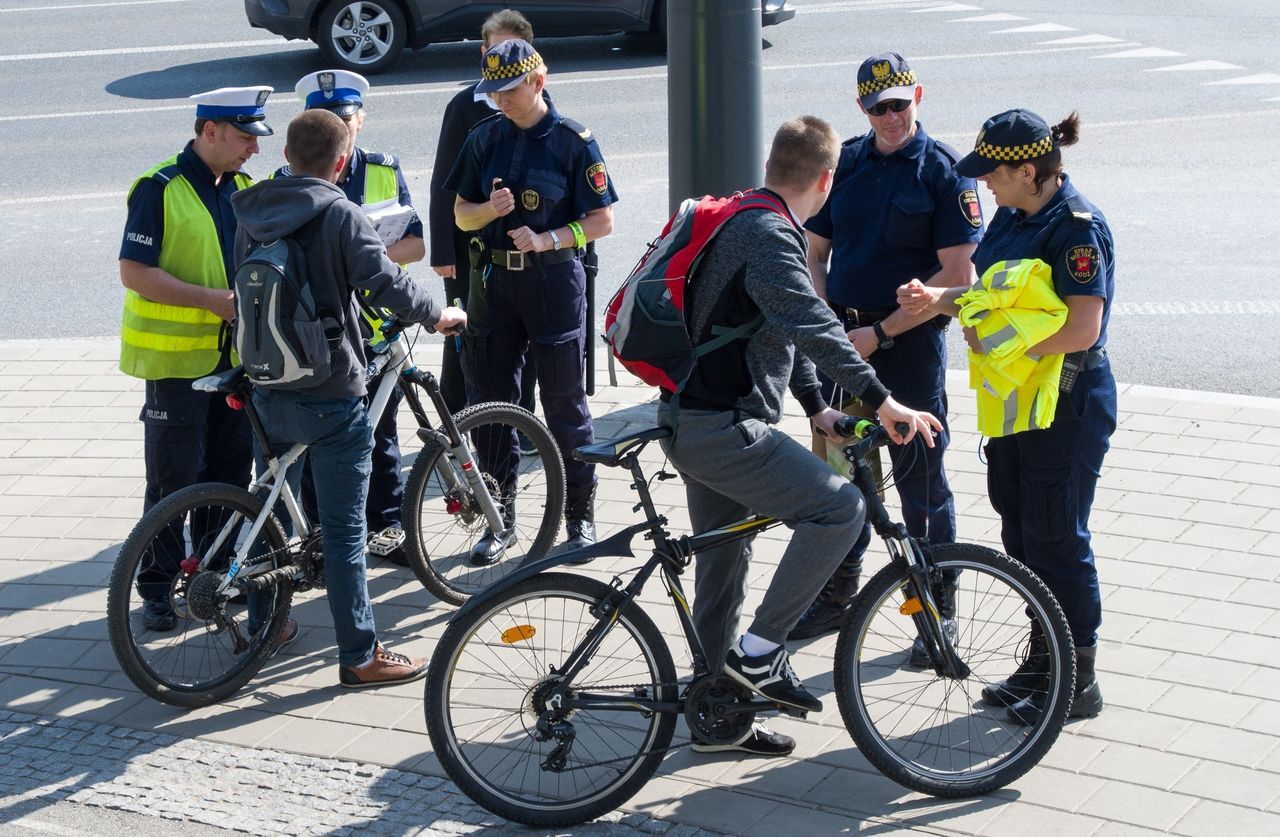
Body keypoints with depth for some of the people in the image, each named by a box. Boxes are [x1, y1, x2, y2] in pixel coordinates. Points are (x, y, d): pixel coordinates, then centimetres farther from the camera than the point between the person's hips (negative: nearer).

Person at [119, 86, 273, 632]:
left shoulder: (243, 188, 9)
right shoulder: (161, 189, -13)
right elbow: (134, 272, -17)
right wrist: (211, 298, -23)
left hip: (235, 352, 6)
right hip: (178, 355, -6)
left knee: (230, 468, 11)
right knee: (175, 478, -1)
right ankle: (157, 587, 9)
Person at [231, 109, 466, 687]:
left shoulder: (252, 216, 6)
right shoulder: (339, 215, -14)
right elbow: (385, 282, -21)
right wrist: (439, 315, -5)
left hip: (268, 393, 6)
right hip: (330, 395, -6)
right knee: (344, 530, -2)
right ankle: (361, 656, 2)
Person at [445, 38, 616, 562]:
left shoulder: (573, 141, -6)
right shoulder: (485, 138, 6)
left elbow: (602, 221, -6)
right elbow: (462, 214, 10)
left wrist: (547, 239, -19)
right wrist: (490, 208, -11)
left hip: (553, 280, -4)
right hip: (494, 279, 4)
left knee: (564, 402, 2)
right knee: (490, 400, 7)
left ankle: (580, 514, 15)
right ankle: (499, 515, 18)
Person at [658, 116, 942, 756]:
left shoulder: (743, 221, 17)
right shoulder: (769, 236, -17)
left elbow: (786, 329, 22)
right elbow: (812, 325, -29)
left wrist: (817, 408, 16)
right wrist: (881, 401, -31)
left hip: (693, 420, 11)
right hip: (720, 428, -11)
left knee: (722, 564, 17)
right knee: (838, 506, -14)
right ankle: (758, 650, -10)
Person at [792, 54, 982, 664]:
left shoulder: (943, 171, -7)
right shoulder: (846, 162, 8)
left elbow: (956, 276, -12)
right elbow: (815, 253, 13)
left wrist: (879, 333, -14)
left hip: (909, 343, -4)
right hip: (841, 338, 5)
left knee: (921, 480, 3)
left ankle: (939, 612, 15)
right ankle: (838, 595, 27)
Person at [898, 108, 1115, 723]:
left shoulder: (1076, 227, -20)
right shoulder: (1014, 216, 7)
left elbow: (1081, 330, -26)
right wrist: (939, 299, 0)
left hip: (1067, 403, -9)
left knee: (1056, 540, -1)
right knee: (1020, 532, 15)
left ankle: (1079, 683, 11)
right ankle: (1042, 659, 29)